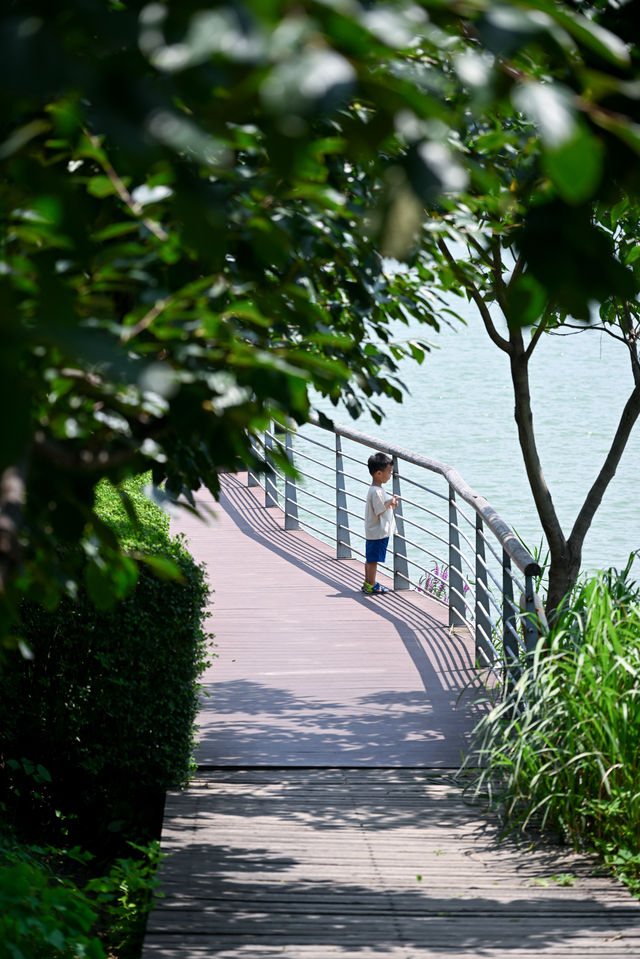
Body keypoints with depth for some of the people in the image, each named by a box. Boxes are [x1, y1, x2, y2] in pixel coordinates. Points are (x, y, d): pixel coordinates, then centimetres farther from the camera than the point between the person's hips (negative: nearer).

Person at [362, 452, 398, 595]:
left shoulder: (374, 489, 9)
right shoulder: (377, 492, -23)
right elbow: (379, 512, -22)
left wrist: (390, 503, 4)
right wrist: (390, 503, -11)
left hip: (372, 532, 10)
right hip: (379, 533, -10)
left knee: (370, 559, 18)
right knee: (373, 559, -1)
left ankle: (368, 582, 27)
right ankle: (371, 585, 6)